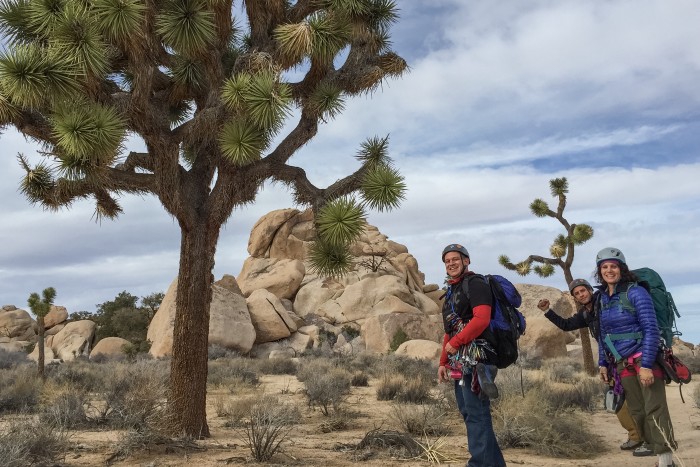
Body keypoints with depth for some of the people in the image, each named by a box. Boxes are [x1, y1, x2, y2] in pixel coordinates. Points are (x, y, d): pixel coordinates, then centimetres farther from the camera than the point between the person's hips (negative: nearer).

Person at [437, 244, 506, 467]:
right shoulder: (452, 291, 22)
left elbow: (481, 319, -21)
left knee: (476, 413, -8)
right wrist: (444, 362, 19)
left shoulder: (475, 284, -6)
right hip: (459, 361, 10)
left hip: (474, 357, -10)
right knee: (468, 412, 13)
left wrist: (454, 343, -16)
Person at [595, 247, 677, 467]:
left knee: (655, 410, -9)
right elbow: (603, 334, 17)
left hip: (644, 359, -6)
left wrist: (647, 365, -20)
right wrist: (603, 363, 13)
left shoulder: (635, 292, -10)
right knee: (637, 413, 8)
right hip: (622, 364, 7)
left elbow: (651, 330, -15)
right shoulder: (602, 298, 8)